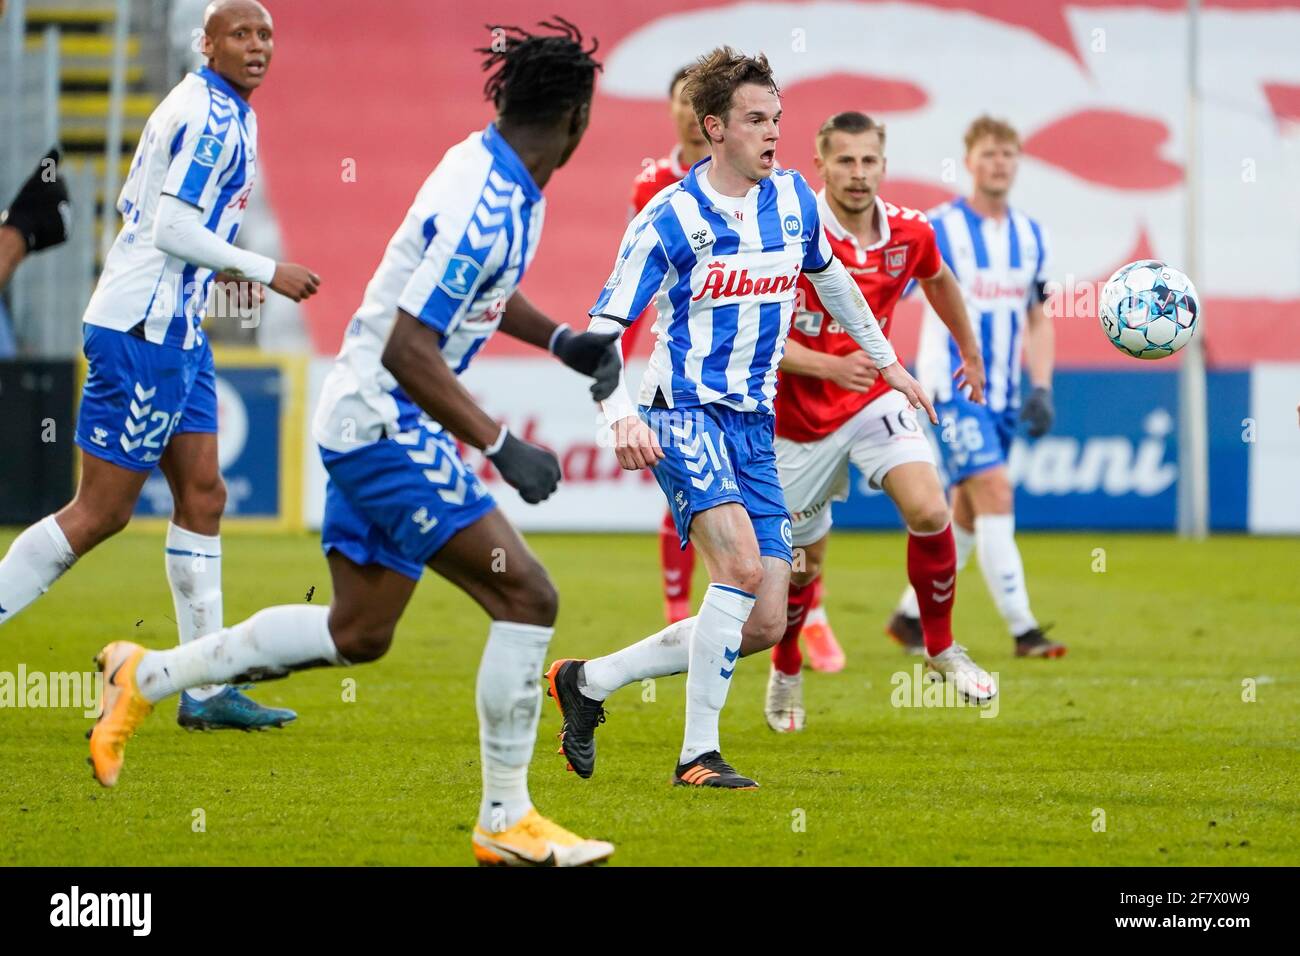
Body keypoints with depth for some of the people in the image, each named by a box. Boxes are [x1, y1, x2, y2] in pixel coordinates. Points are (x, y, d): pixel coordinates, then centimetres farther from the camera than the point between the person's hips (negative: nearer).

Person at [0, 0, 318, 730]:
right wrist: (265, 271, -14)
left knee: (203, 496, 8)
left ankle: (207, 691, 9)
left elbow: (137, 208, 20)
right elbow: (172, 226, -21)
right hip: (145, 331, -10)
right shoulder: (213, 116, -15)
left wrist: (223, 267, 17)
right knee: (102, 511, -7)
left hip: (175, 331, 10)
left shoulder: (214, 109, 15)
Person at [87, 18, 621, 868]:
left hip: (370, 423, 10)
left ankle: (146, 677, 28)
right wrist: (500, 447, -25)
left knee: (357, 634, 17)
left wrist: (562, 340, 15)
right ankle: (507, 822, -6)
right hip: (387, 424, -10)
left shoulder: (506, 183, 6)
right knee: (527, 597, -12)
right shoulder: (482, 204, -24)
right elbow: (407, 349, -27)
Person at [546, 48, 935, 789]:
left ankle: (589, 681, 15)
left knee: (764, 626, -1)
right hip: (684, 415, -6)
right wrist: (623, 417, -28)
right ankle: (699, 755, -20)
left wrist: (889, 363, 34)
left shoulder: (793, 199, 6)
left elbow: (830, 277, 27)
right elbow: (600, 335, -11)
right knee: (742, 562, -30)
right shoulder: (669, 220, -11)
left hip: (756, 427, 6)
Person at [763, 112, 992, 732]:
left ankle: (941, 650, -2)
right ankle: (786, 674, 38)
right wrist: (829, 366, -34)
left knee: (929, 510, -22)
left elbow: (938, 280, 17)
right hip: (800, 419, -2)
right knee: (804, 564, 10)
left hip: (874, 399, 2)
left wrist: (970, 353, 28)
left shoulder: (909, 232, -8)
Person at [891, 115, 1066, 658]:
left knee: (967, 513, 10)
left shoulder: (1031, 237, 9)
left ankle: (911, 616, 24)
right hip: (952, 386, -7)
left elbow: (1037, 320, 17)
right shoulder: (939, 231, -9)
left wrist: (1041, 389, 5)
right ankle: (1022, 629, -19)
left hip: (1002, 394, 7)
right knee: (995, 493, -17)